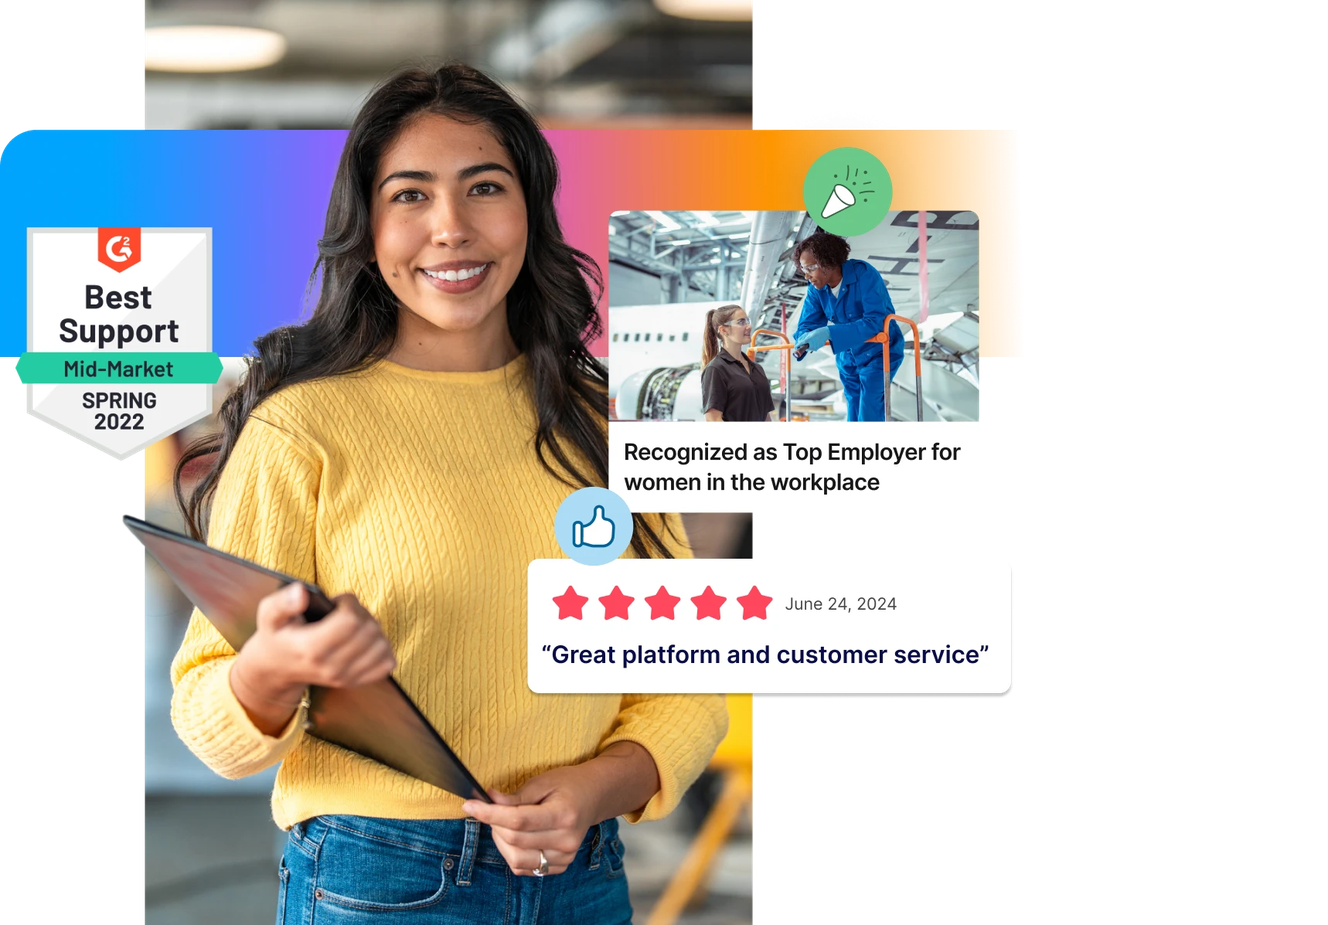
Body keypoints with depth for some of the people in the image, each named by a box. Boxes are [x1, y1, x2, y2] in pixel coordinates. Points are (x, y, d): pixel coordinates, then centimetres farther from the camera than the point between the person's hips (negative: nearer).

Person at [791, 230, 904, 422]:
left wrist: (828, 333, -43)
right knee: (854, 416, 10)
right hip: (848, 357, 6)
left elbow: (875, 321, -35)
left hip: (879, 353, -6)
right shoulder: (816, 290, -8)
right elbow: (806, 325, -6)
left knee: (869, 416, -17)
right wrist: (803, 341, -33)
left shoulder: (864, 275, -26)